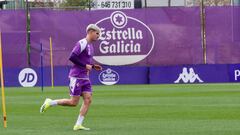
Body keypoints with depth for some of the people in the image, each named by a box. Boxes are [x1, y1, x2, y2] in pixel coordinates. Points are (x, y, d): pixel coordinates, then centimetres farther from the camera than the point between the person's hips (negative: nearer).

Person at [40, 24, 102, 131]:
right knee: (73, 102, -6)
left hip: (85, 78, 9)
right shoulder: (82, 43, -14)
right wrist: (85, 65, -19)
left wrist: (93, 66, 11)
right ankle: (50, 103, 11)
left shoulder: (90, 46, 16)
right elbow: (72, 57, -23)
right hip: (76, 77, -9)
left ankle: (78, 125, -2)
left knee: (88, 100, -3)